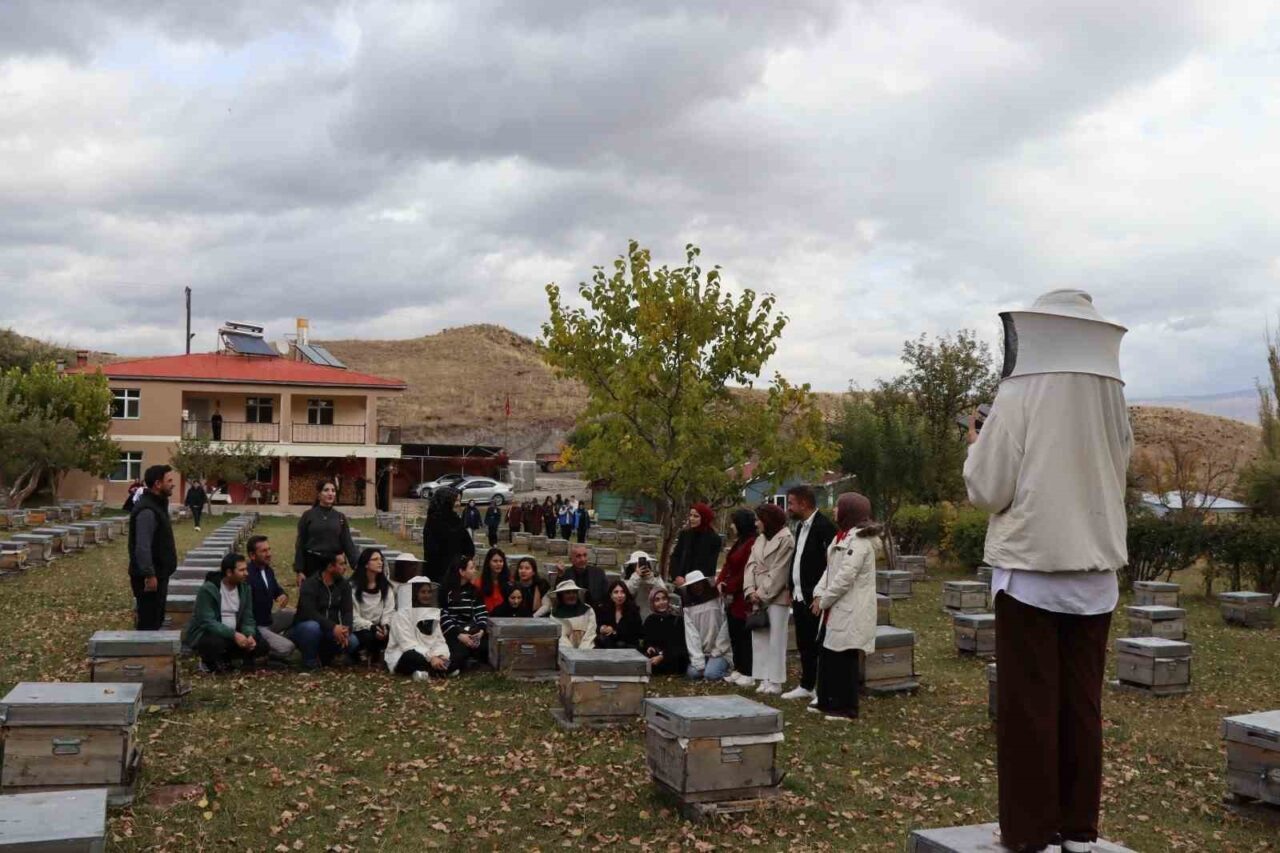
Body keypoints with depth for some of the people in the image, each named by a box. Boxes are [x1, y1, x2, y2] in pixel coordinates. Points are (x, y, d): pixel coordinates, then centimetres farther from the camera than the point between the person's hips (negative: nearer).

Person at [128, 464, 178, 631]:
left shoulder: (158, 504, 13)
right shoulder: (146, 510, -20)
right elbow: (142, 546, -26)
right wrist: (149, 575, -27)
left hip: (159, 573, 11)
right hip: (150, 577, -11)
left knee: (156, 618, 18)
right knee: (148, 622, -6)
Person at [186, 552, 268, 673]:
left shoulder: (244, 588, 1)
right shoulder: (208, 589, -19)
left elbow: (247, 618, 2)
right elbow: (207, 622, -25)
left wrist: (250, 635, -20)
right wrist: (233, 634, -34)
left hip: (232, 635, 6)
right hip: (205, 635, -6)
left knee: (261, 646, -13)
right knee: (217, 643, -39)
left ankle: (223, 658, 7)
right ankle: (208, 662, -3)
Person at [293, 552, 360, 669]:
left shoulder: (344, 584, 1)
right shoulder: (309, 585, -16)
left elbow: (347, 611, -7)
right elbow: (309, 613, -28)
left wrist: (345, 629, -28)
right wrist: (333, 627, -39)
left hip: (330, 632, 4)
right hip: (305, 627, -4)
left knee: (352, 641, -22)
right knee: (313, 627, -38)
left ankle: (324, 654, 7)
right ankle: (309, 661, -14)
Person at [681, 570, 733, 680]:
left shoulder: (718, 600, -1)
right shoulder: (688, 608, 6)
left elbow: (724, 628, -4)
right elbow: (691, 635, -3)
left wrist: (716, 653, -8)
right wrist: (699, 663, -13)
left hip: (720, 653, -3)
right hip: (701, 653, 3)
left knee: (710, 674, -26)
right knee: (692, 673, -22)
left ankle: (725, 667, 5)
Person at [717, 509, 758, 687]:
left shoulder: (752, 543, -16)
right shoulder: (738, 543, 16)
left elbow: (746, 572, -19)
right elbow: (727, 565, 15)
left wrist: (729, 588, -13)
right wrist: (720, 583, -1)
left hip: (742, 598, -10)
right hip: (732, 598, 10)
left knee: (744, 635, -3)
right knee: (734, 634, 14)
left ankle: (748, 674, 3)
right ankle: (738, 670, 22)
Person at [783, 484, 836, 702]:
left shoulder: (824, 526, -15)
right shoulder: (801, 527, 14)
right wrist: (791, 588, 15)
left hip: (814, 598, -9)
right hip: (799, 596, 9)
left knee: (818, 645, 0)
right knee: (804, 644, 16)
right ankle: (806, 686, 26)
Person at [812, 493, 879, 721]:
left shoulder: (859, 540, -16)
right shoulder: (842, 536, 15)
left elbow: (845, 577, -21)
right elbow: (830, 568, 14)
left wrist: (824, 600, -13)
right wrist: (819, 594, 1)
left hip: (850, 612, -9)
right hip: (836, 609, 9)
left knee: (845, 660, -1)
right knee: (827, 657, 14)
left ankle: (847, 708, 9)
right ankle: (827, 702, 25)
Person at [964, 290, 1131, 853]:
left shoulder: (1019, 398, -11)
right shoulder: (1112, 400, 5)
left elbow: (987, 491, -9)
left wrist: (978, 445, 8)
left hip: (1031, 568, -5)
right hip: (1094, 573, 5)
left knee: (1027, 701, 3)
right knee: (1081, 700, 11)